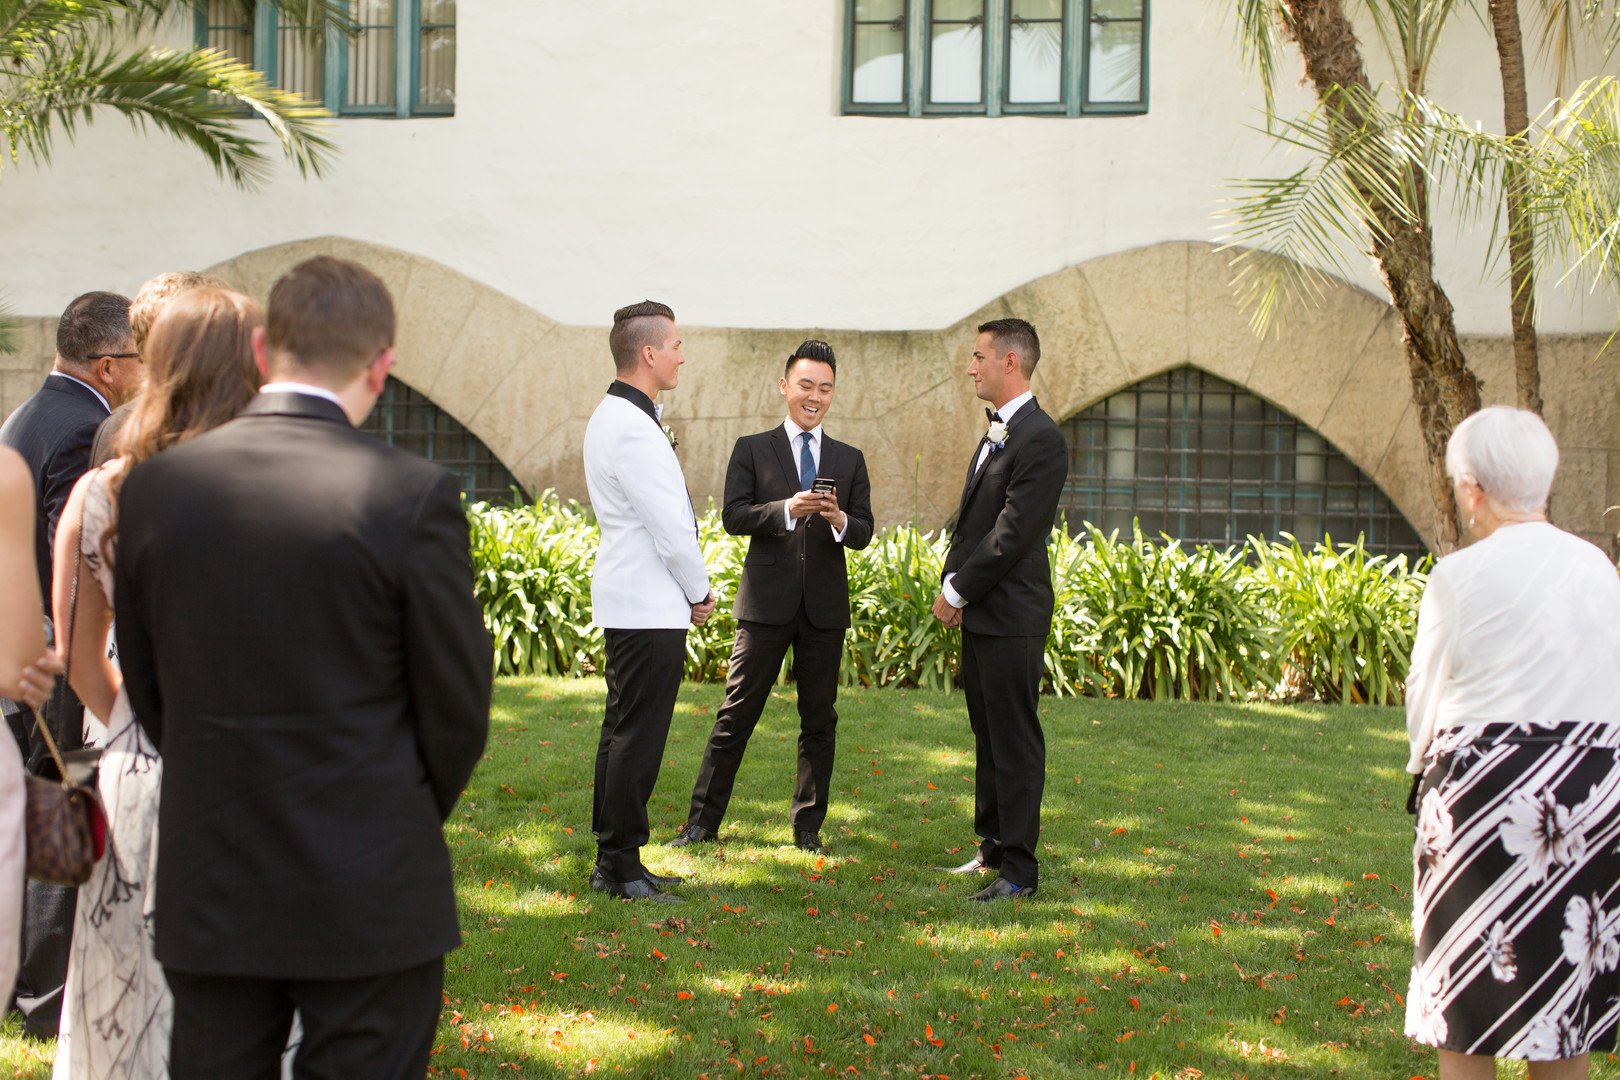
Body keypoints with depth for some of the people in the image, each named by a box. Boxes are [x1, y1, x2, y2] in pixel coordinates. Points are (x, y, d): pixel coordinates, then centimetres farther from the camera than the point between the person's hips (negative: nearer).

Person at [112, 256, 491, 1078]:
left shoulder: (152, 487, -2)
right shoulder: (413, 495, -13)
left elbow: (146, 689, 7)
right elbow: (457, 704, -6)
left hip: (207, 885, 4)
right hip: (369, 889, -3)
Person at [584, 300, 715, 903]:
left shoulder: (617, 418, 15)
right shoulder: (632, 429, -19)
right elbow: (671, 529, -18)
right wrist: (699, 593, -5)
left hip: (630, 604, 11)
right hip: (651, 609, -11)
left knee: (624, 733, 15)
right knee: (638, 738, -4)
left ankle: (613, 861, 23)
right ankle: (622, 867, 2)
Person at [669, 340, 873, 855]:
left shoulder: (849, 460, 12)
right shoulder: (752, 449, 5)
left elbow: (864, 533, 6)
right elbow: (734, 517, -6)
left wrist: (840, 521, -16)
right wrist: (788, 509, -22)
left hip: (825, 605, 3)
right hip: (767, 601, -2)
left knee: (819, 720, 7)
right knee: (736, 714, -1)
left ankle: (808, 826, 17)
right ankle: (703, 820, 7)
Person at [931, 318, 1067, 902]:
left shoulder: (1041, 439, -15)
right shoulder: (995, 434, 16)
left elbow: (1012, 533, -19)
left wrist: (959, 591, -12)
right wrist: (952, 584, 6)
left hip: (1012, 618, -10)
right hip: (978, 614, 10)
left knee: (1015, 743, -4)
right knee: (988, 737, 16)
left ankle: (1019, 870, 2)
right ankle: (994, 847, 26)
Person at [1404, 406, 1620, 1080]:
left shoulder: (1459, 576, -11)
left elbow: (1426, 690, -1)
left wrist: (1426, 759, 17)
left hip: (1486, 793, -4)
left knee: (1469, 987, 7)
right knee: (1564, 974, 13)